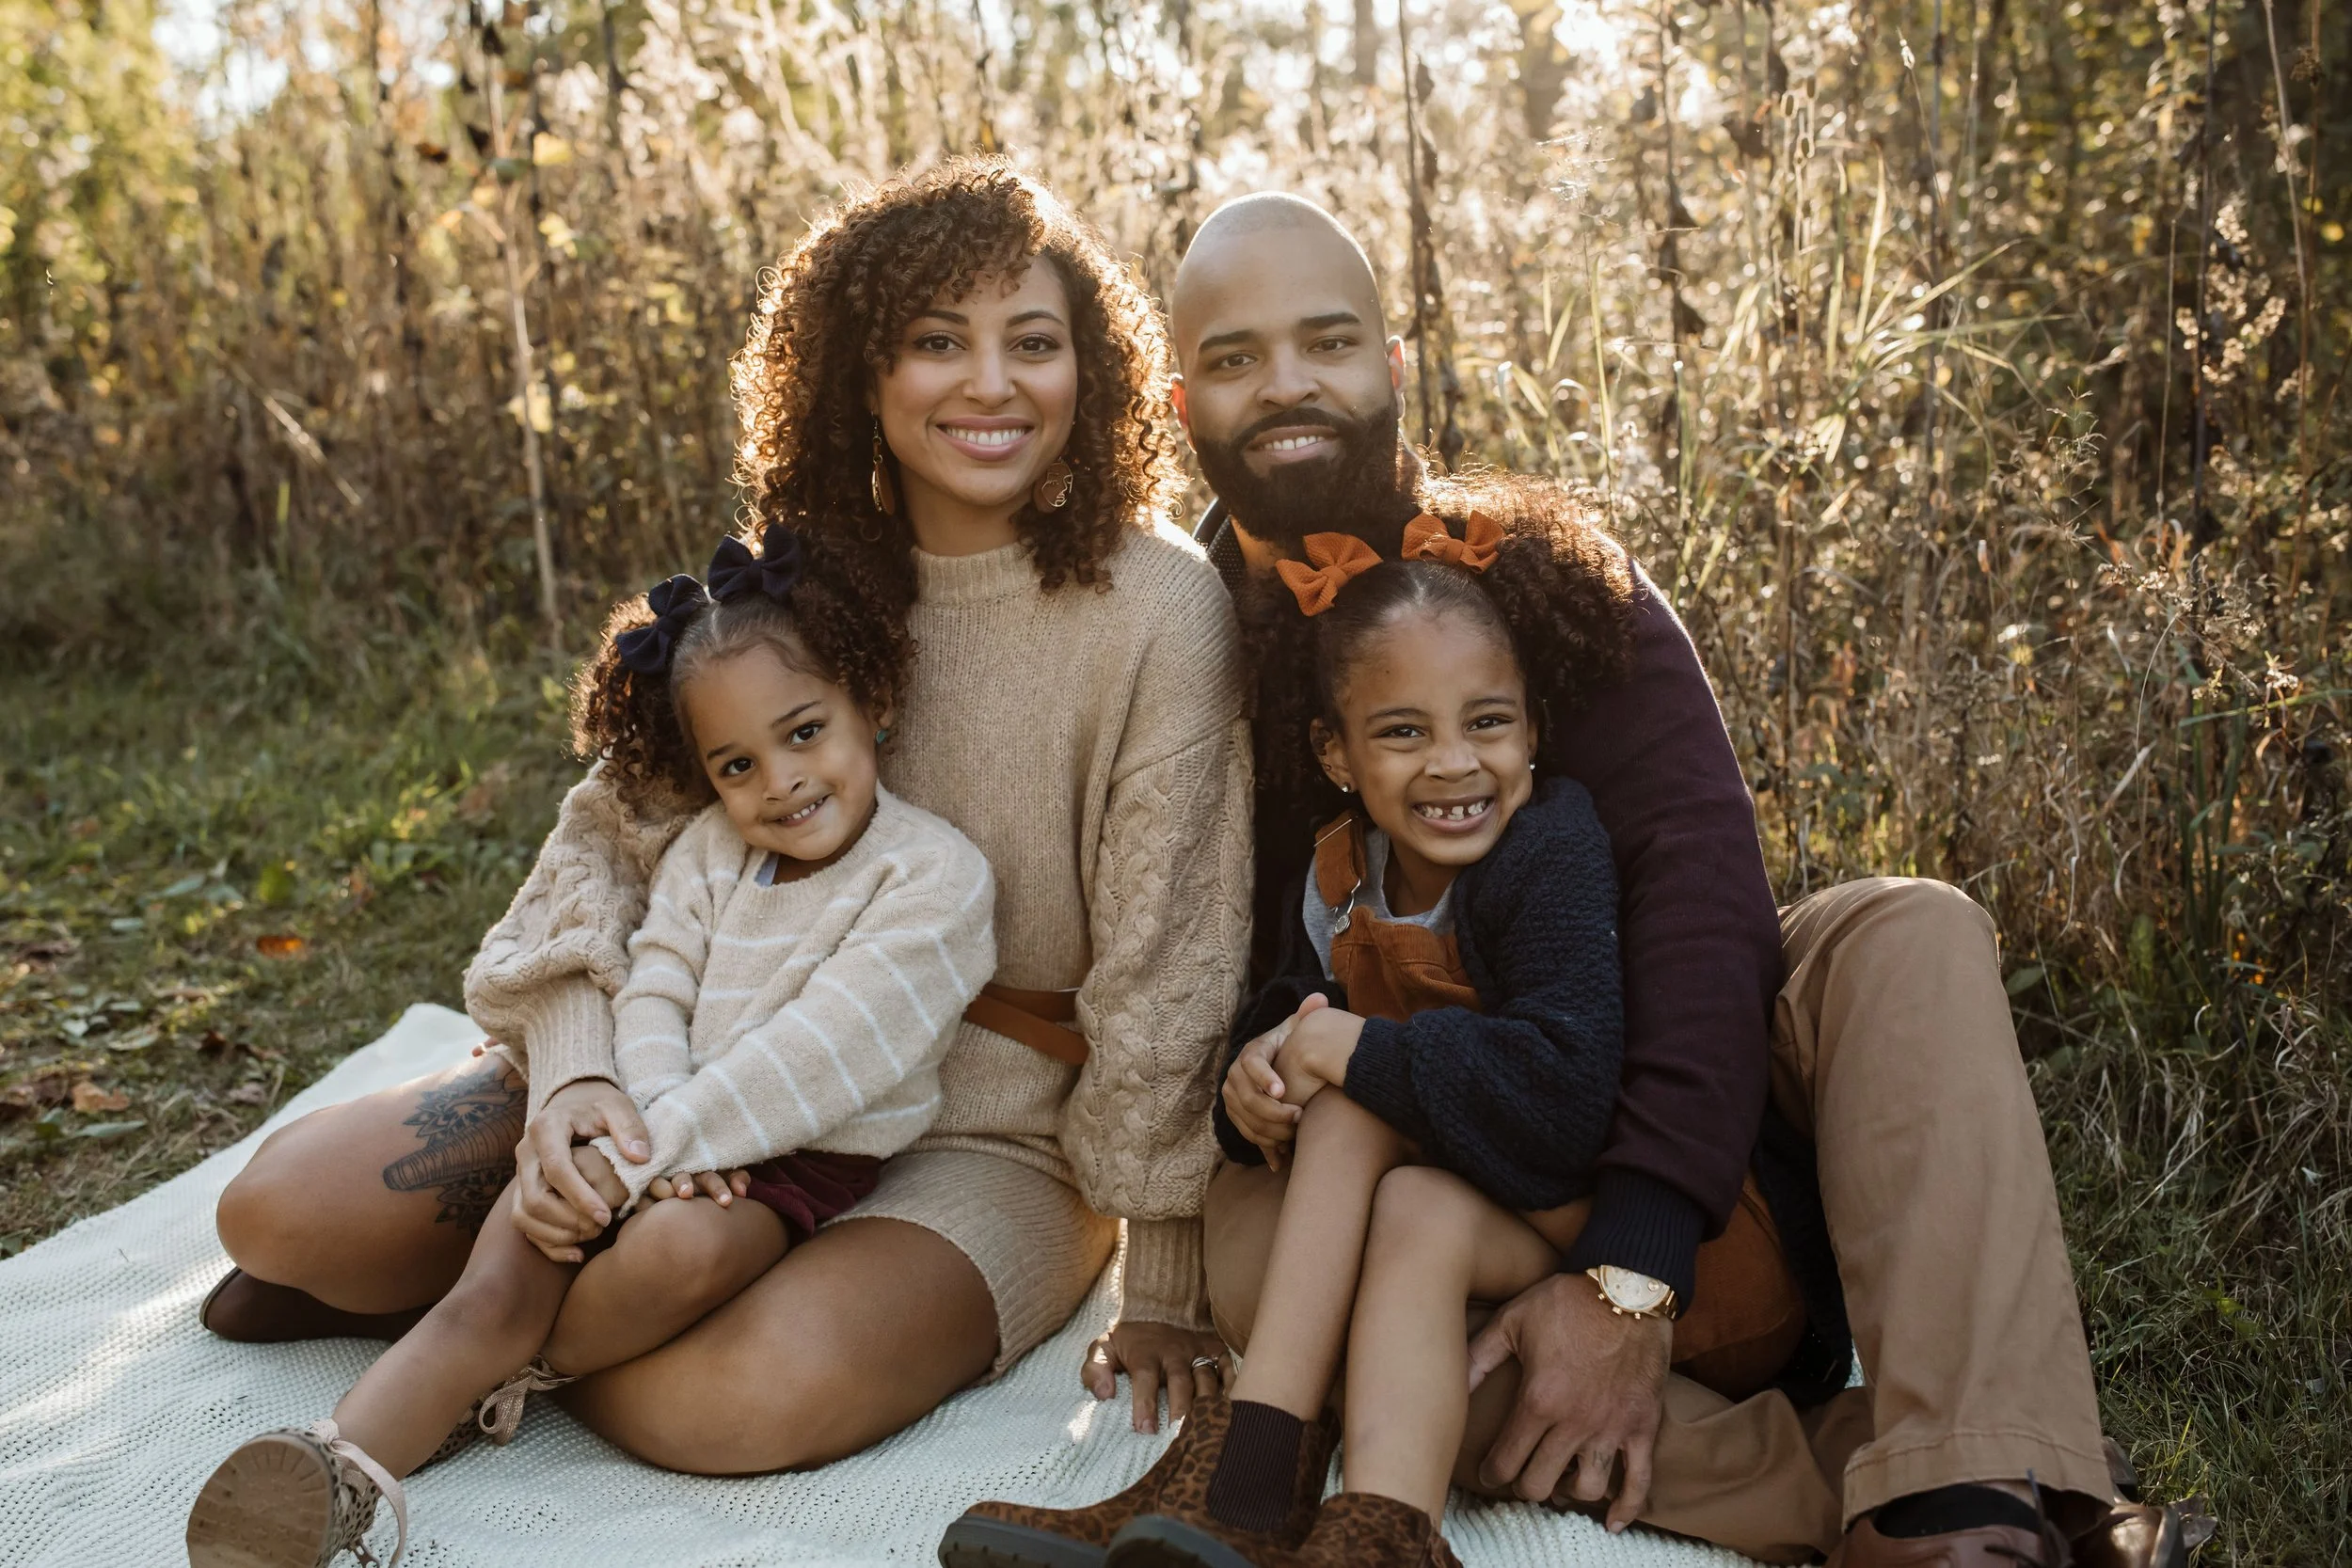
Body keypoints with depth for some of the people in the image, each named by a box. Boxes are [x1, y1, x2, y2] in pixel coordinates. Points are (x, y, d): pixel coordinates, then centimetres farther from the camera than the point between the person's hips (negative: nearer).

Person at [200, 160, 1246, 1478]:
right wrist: (576, 1068, -21)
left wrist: (1166, 1300, -9)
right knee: (279, 1205, -9)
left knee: (753, 1393, -33)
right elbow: (621, 834, -1)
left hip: (991, 1146, -3)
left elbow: (1170, 972, -14)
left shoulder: (1156, 609, -17)